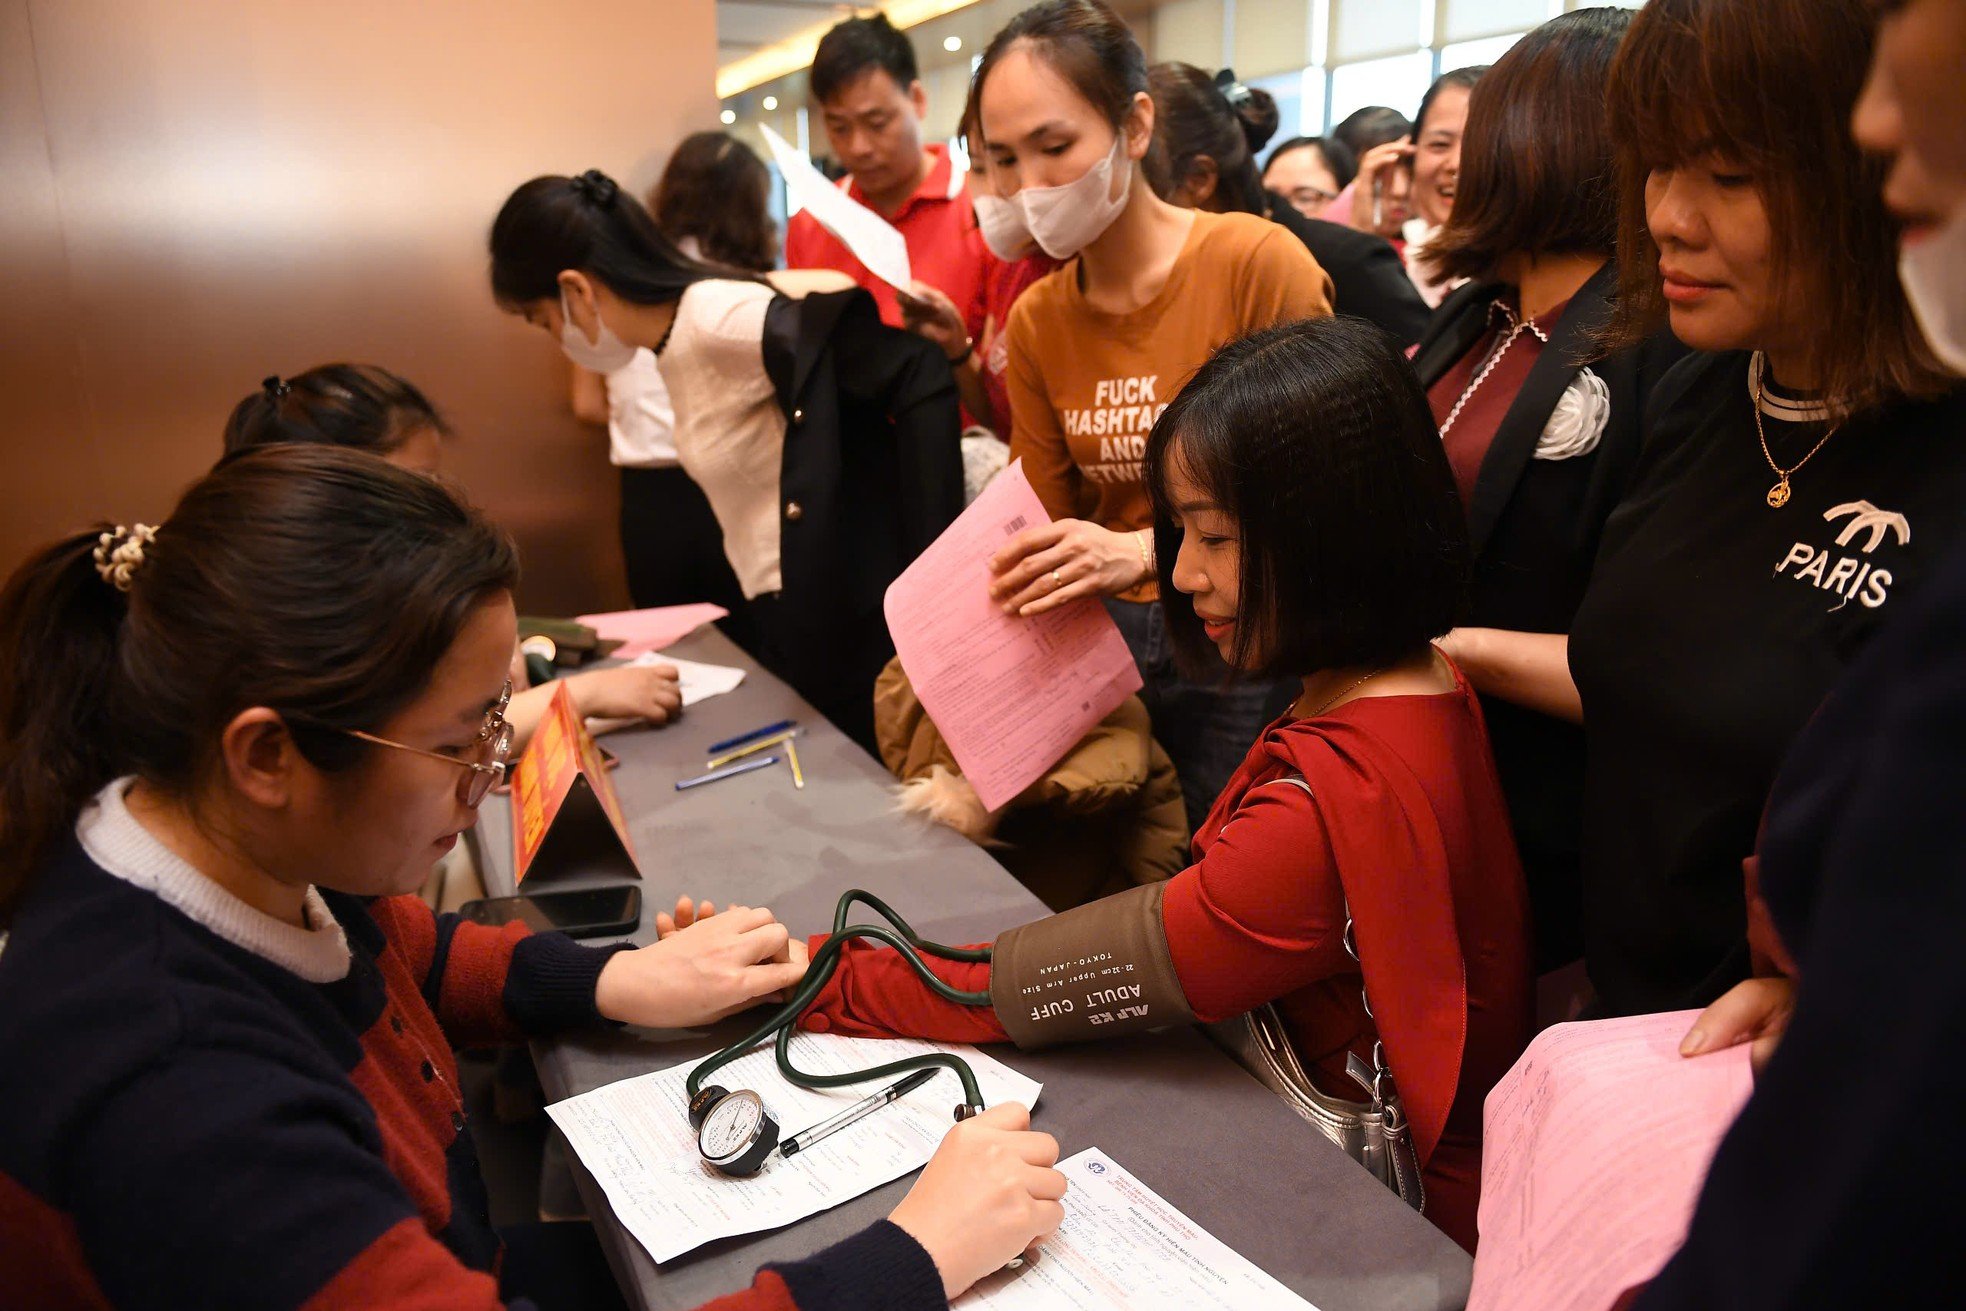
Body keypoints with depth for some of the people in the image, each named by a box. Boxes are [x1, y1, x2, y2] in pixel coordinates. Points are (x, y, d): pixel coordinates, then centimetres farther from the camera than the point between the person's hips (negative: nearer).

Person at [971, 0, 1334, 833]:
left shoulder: (1259, 262, -14)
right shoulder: (1035, 320, 3)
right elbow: (1049, 526, 7)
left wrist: (1145, 551, -27)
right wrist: (1015, 579, -13)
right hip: (1102, 644, 4)